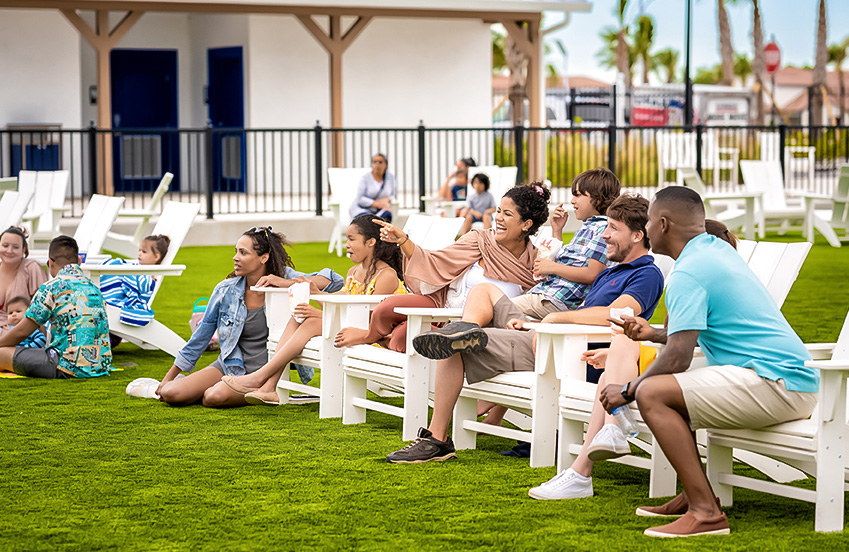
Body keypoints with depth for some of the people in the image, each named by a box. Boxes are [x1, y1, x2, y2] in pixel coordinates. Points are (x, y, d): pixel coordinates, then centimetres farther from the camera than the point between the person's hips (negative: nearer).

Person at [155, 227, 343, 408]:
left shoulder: (283, 276, -7)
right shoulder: (226, 290, -2)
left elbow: (334, 280, -16)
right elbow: (201, 336, 8)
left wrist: (287, 283, -26)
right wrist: (168, 377, 11)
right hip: (229, 366, 3)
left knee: (215, 397, -31)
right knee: (170, 393, -16)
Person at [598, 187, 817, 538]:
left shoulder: (687, 275, -12)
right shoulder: (717, 249, 18)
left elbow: (677, 359, -18)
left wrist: (627, 390, -3)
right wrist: (654, 334, 34)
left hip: (775, 384, -11)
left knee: (652, 394, -19)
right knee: (669, 389, 21)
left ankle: (706, 512, -23)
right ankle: (693, 495, 16)